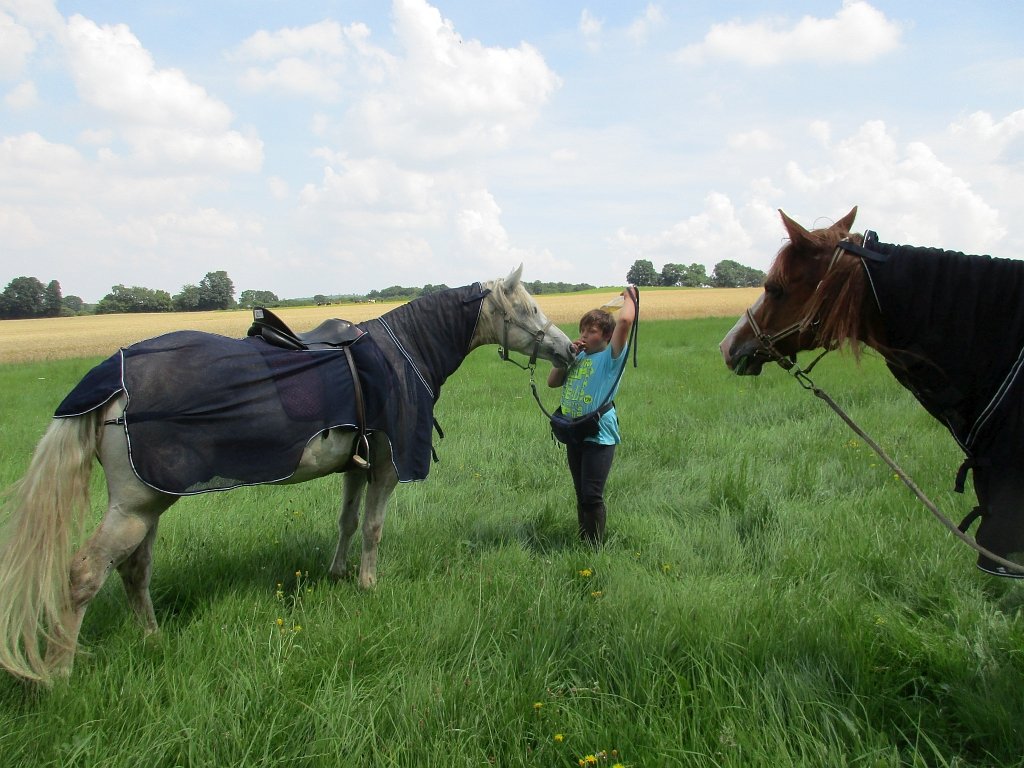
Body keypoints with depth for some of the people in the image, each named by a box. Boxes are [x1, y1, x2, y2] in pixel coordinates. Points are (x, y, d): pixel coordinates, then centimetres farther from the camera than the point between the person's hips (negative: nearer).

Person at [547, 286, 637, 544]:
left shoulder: (610, 357, -8)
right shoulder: (578, 357, 12)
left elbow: (625, 321, -22)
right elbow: (552, 382, 14)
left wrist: (629, 296, -5)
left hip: (600, 437, -7)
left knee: (592, 496, -9)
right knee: (581, 495, 15)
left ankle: (595, 547, 2)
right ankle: (583, 542, 25)